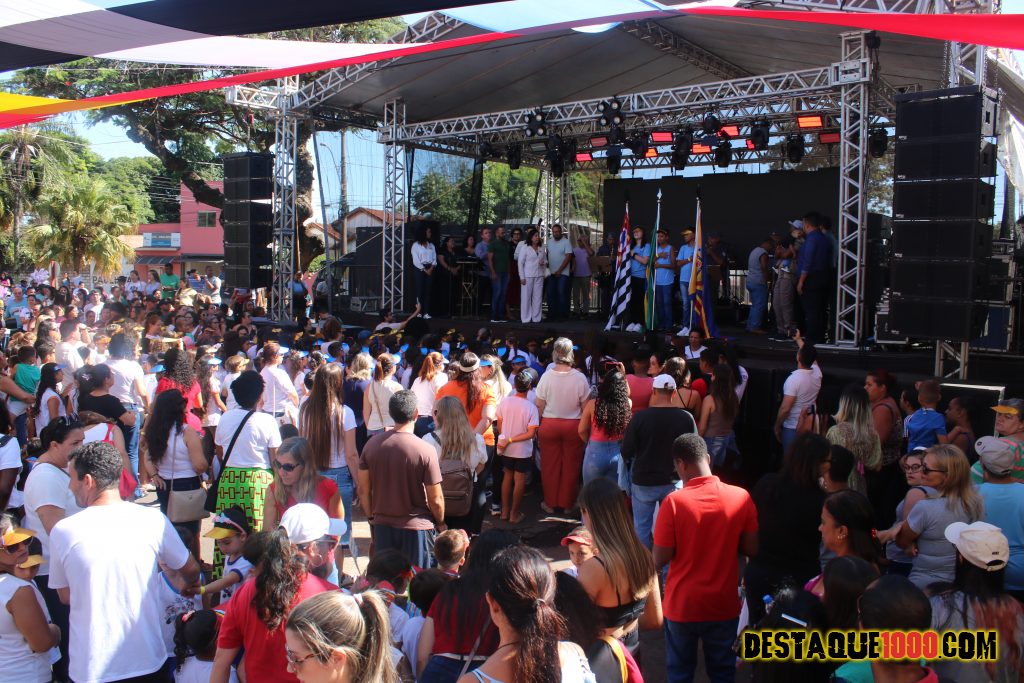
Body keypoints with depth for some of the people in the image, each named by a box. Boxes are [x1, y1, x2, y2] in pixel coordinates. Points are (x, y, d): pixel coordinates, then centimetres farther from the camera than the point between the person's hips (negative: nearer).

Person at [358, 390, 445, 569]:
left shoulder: (371, 445, -7)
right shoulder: (425, 451, -19)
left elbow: (364, 490, 1)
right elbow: (436, 499, -13)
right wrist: (441, 523, 6)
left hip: (382, 526, 4)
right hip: (416, 528, -4)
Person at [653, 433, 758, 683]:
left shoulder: (674, 501, -20)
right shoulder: (741, 497, -12)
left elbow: (660, 559, -16)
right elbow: (751, 549, -4)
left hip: (682, 605, -2)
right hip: (724, 605, 2)